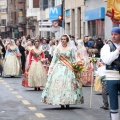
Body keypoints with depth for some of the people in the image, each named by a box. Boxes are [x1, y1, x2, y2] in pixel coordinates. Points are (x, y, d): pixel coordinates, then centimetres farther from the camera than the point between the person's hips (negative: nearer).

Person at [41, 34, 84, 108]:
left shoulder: (71, 49, 5)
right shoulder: (58, 48, 8)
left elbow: (73, 59, 5)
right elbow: (54, 59, 9)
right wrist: (51, 67, 3)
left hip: (68, 68, -1)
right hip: (59, 68, 1)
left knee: (68, 83, -6)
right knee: (59, 83, -7)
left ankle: (67, 102, -1)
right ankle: (61, 102, -5)